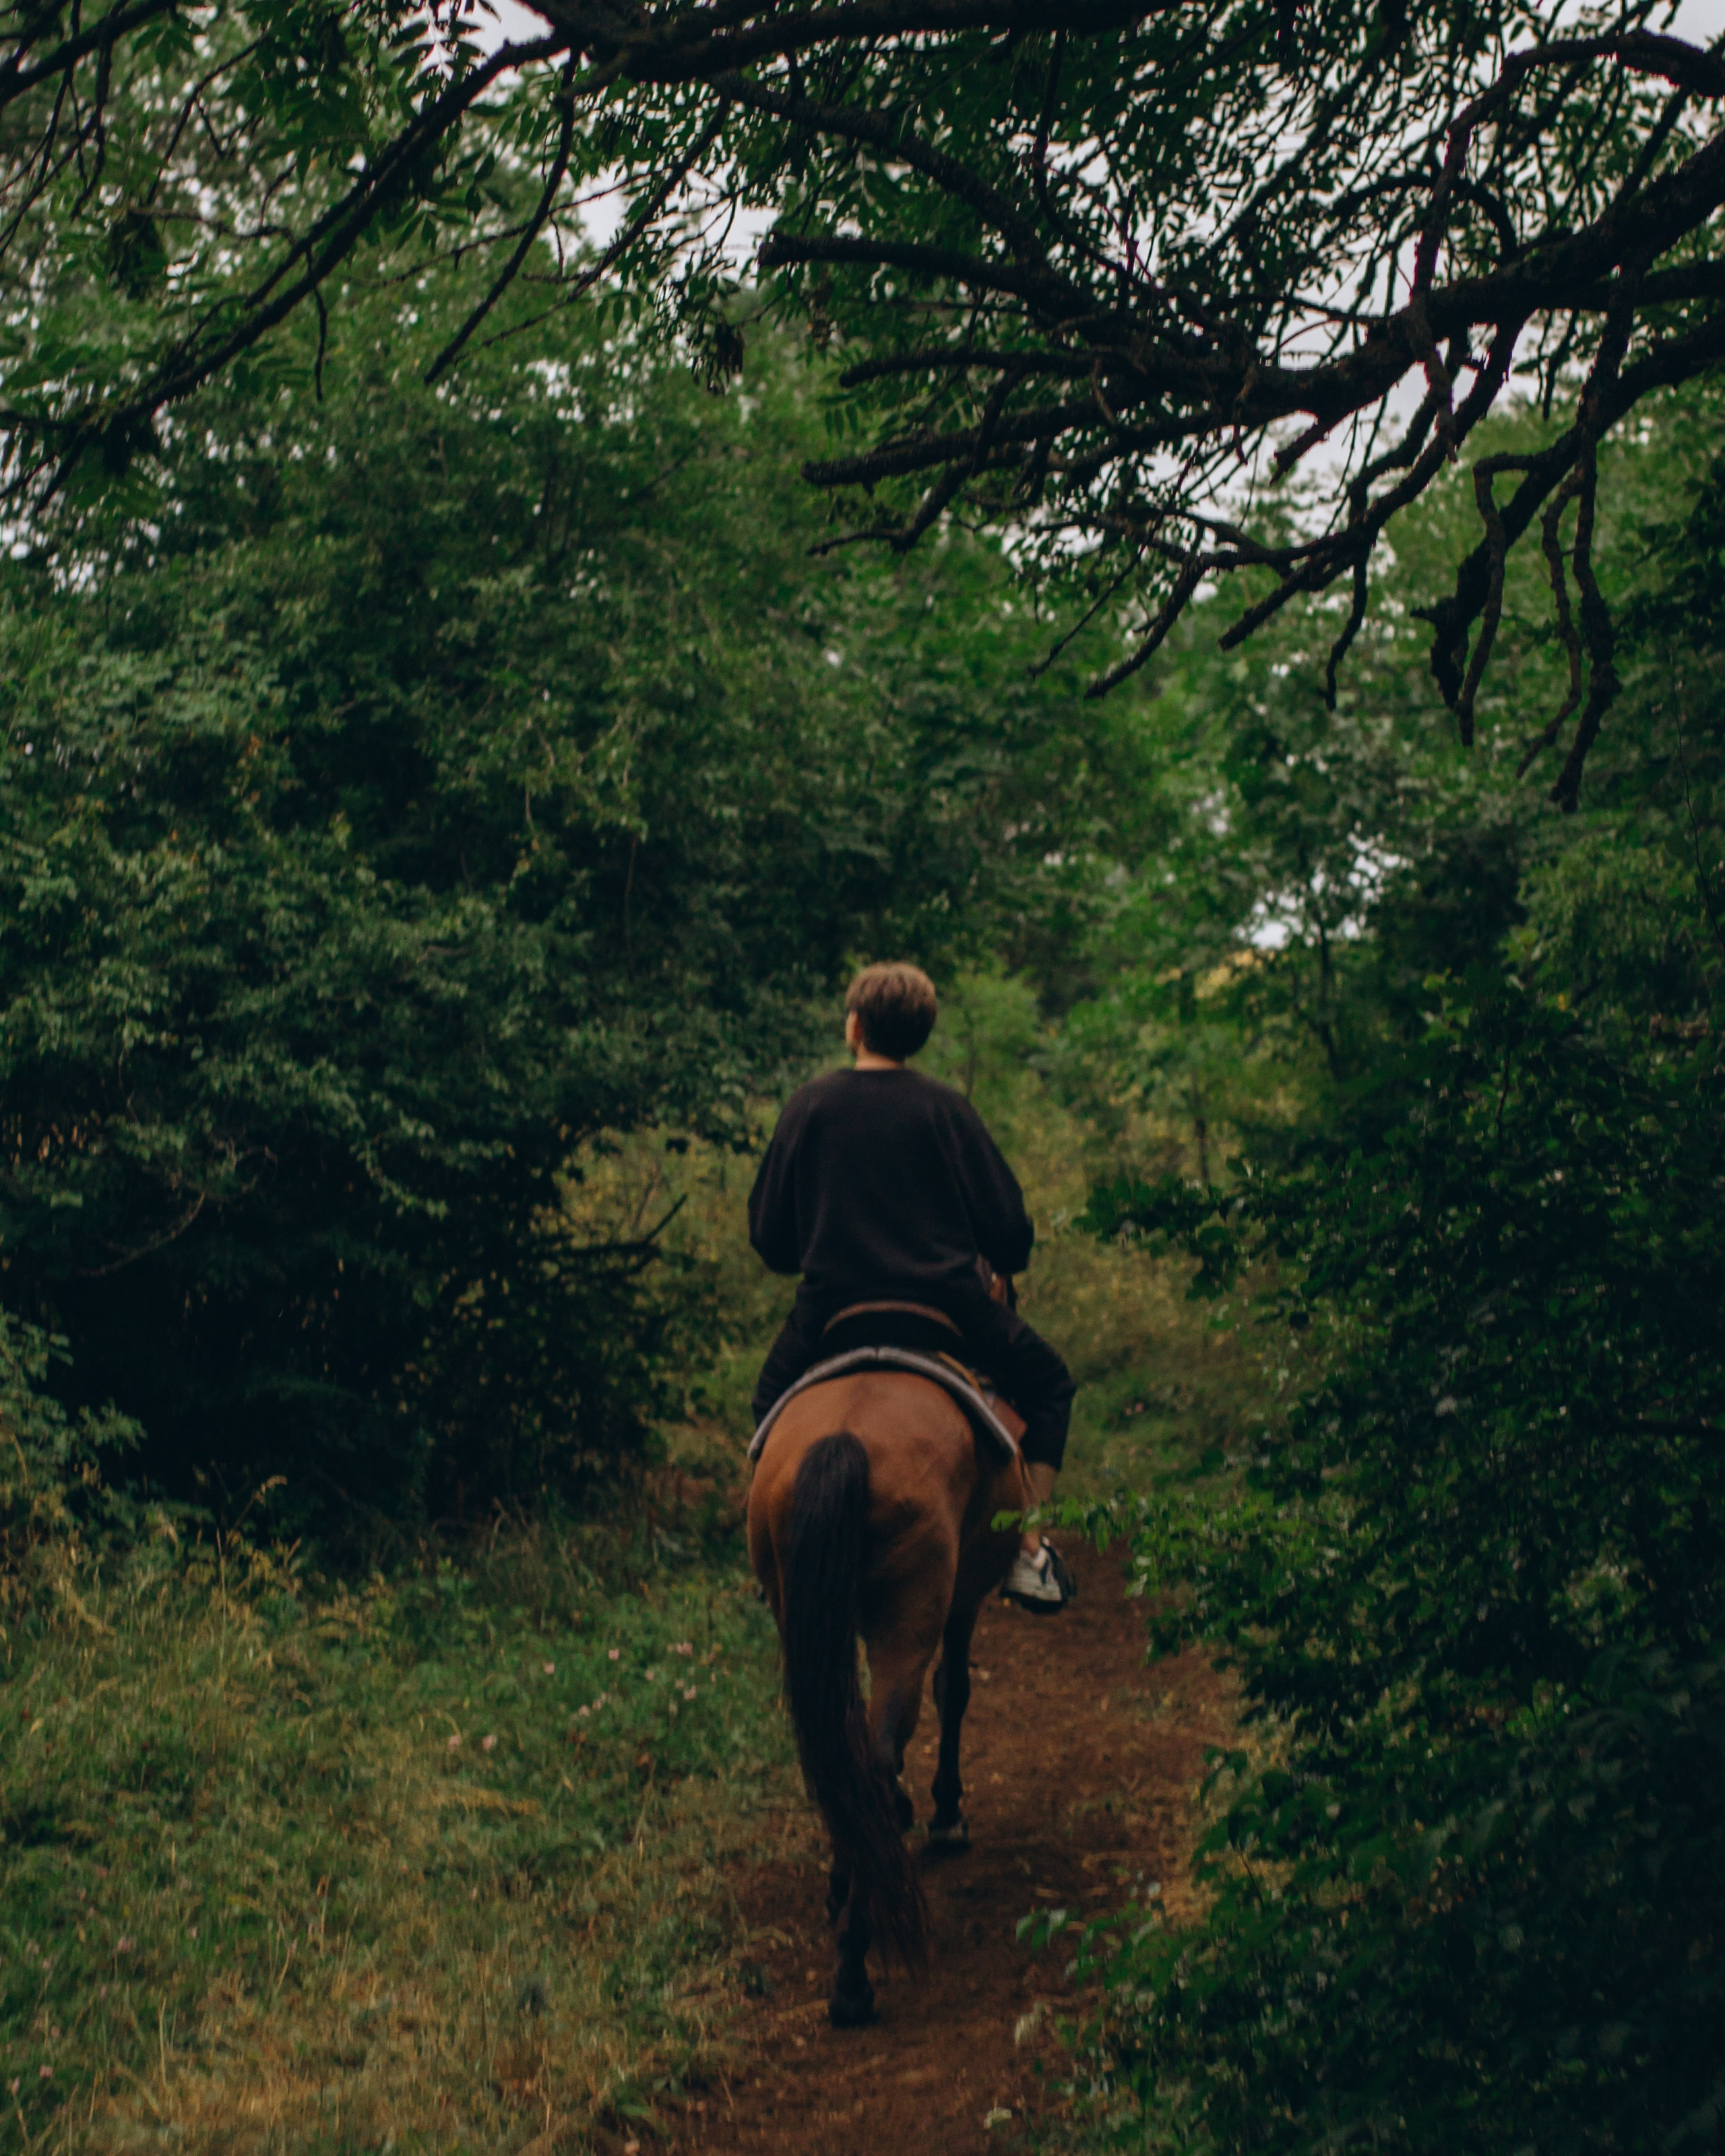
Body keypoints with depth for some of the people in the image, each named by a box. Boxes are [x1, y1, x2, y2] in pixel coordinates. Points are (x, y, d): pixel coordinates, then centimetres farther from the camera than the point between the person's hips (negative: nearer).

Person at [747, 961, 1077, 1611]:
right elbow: (1007, 1225, 0)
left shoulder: (809, 1105, 1)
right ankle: (1026, 1547, 7)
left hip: (830, 1309, 2)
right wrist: (1007, 1264, 23)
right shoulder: (945, 1109, -2)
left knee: (772, 1398, 30)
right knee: (1046, 1385, 18)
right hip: (945, 1302, -1)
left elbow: (768, 1231, 5)